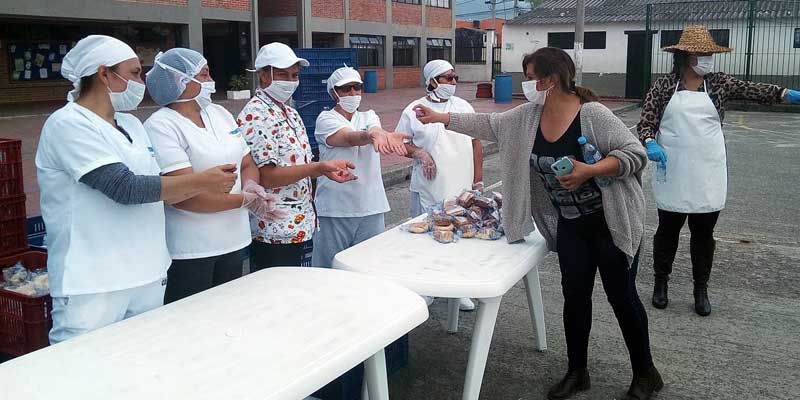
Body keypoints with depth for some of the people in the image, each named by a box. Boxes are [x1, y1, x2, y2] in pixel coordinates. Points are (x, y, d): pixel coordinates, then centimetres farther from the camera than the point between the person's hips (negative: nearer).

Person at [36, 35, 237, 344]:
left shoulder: (131, 124, 12)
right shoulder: (68, 124, -11)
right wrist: (201, 181, -16)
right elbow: (125, 188, -20)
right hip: (92, 286, -8)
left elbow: (155, 187, 17)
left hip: (148, 275, 8)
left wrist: (212, 185, 1)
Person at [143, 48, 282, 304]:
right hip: (188, 252, -7)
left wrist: (251, 185, -8)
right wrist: (245, 200, -17)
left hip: (233, 242, 7)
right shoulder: (161, 126, -13)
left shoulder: (220, 113, 11)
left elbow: (247, 164, 15)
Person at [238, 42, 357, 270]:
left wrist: (328, 167, 6)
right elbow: (266, 177, -22)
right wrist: (318, 168, -28)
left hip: (298, 225, 9)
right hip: (273, 232, -9)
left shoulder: (290, 113, 14)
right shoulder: (256, 116, -15)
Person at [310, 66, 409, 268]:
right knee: (330, 268, 3)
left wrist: (386, 136, -36)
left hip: (371, 207, 4)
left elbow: (377, 130, -11)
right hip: (336, 209, -4)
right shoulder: (326, 119, -1)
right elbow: (350, 138, -21)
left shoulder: (369, 117, 13)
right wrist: (371, 135, -44)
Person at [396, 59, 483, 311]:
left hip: (461, 189, 2)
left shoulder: (464, 107, 8)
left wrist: (478, 180, 5)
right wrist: (419, 152, -16)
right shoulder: (414, 110, -1)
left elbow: (476, 143, 9)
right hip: (428, 189, -2)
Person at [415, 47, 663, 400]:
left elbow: (636, 153, -21)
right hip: (570, 223, 6)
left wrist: (589, 170, -31)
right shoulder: (528, 116, -1)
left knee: (621, 296, 4)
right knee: (575, 294, 11)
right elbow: (488, 125, 6)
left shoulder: (593, 114, -21)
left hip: (611, 222, -6)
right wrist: (442, 118, 4)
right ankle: (577, 372, 26)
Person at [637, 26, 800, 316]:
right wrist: (650, 144, -26)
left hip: (707, 176, 2)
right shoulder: (664, 86, -2)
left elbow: (754, 91, -5)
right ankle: (660, 283, 27)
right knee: (667, 231, 11)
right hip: (673, 175, -2)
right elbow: (646, 122, -6)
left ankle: (701, 289, 24)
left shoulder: (719, 83, 4)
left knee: (703, 234, 10)